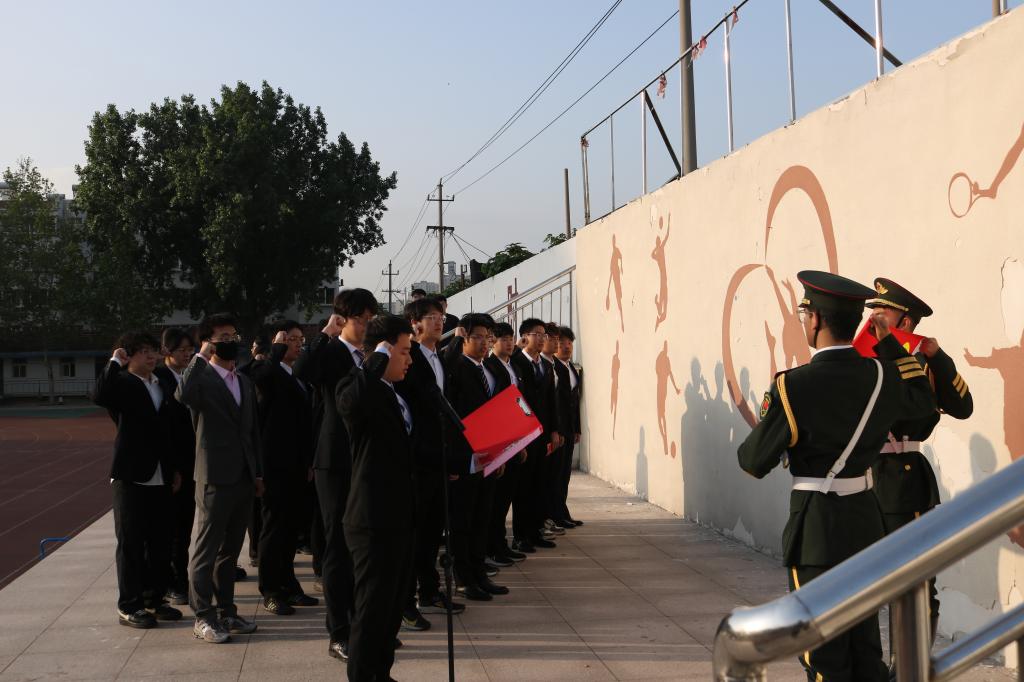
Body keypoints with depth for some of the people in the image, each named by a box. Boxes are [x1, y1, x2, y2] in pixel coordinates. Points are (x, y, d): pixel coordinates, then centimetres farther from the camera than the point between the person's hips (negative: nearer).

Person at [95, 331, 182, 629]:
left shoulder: (164, 386, 14)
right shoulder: (122, 383, -6)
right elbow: (101, 396, -30)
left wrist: (175, 469, 18)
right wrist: (115, 362, -21)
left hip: (160, 478, 7)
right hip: (131, 478, -7)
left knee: (160, 542, 11)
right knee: (131, 543, 0)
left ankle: (154, 599, 23)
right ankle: (128, 607, 8)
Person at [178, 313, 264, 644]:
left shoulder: (244, 382, 16)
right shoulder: (201, 377, -7)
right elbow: (184, 396, -33)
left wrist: (258, 473, 16)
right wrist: (200, 357, -23)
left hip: (244, 479, 7)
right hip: (215, 478, -7)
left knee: (230, 550, 14)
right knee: (206, 550, 0)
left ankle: (226, 611, 23)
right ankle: (203, 617, 7)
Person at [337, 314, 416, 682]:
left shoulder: (397, 395, 16)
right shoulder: (359, 386, -14)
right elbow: (351, 400, -40)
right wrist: (379, 355, -27)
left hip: (399, 517, 10)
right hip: (374, 520, -10)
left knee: (392, 606, 19)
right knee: (372, 609, -2)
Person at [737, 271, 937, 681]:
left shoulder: (793, 387, -19)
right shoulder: (881, 376, -4)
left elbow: (754, 462, -11)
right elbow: (923, 402, 19)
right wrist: (891, 344, 21)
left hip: (817, 527, -5)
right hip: (866, 520, 5)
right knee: (864, 641, 18)